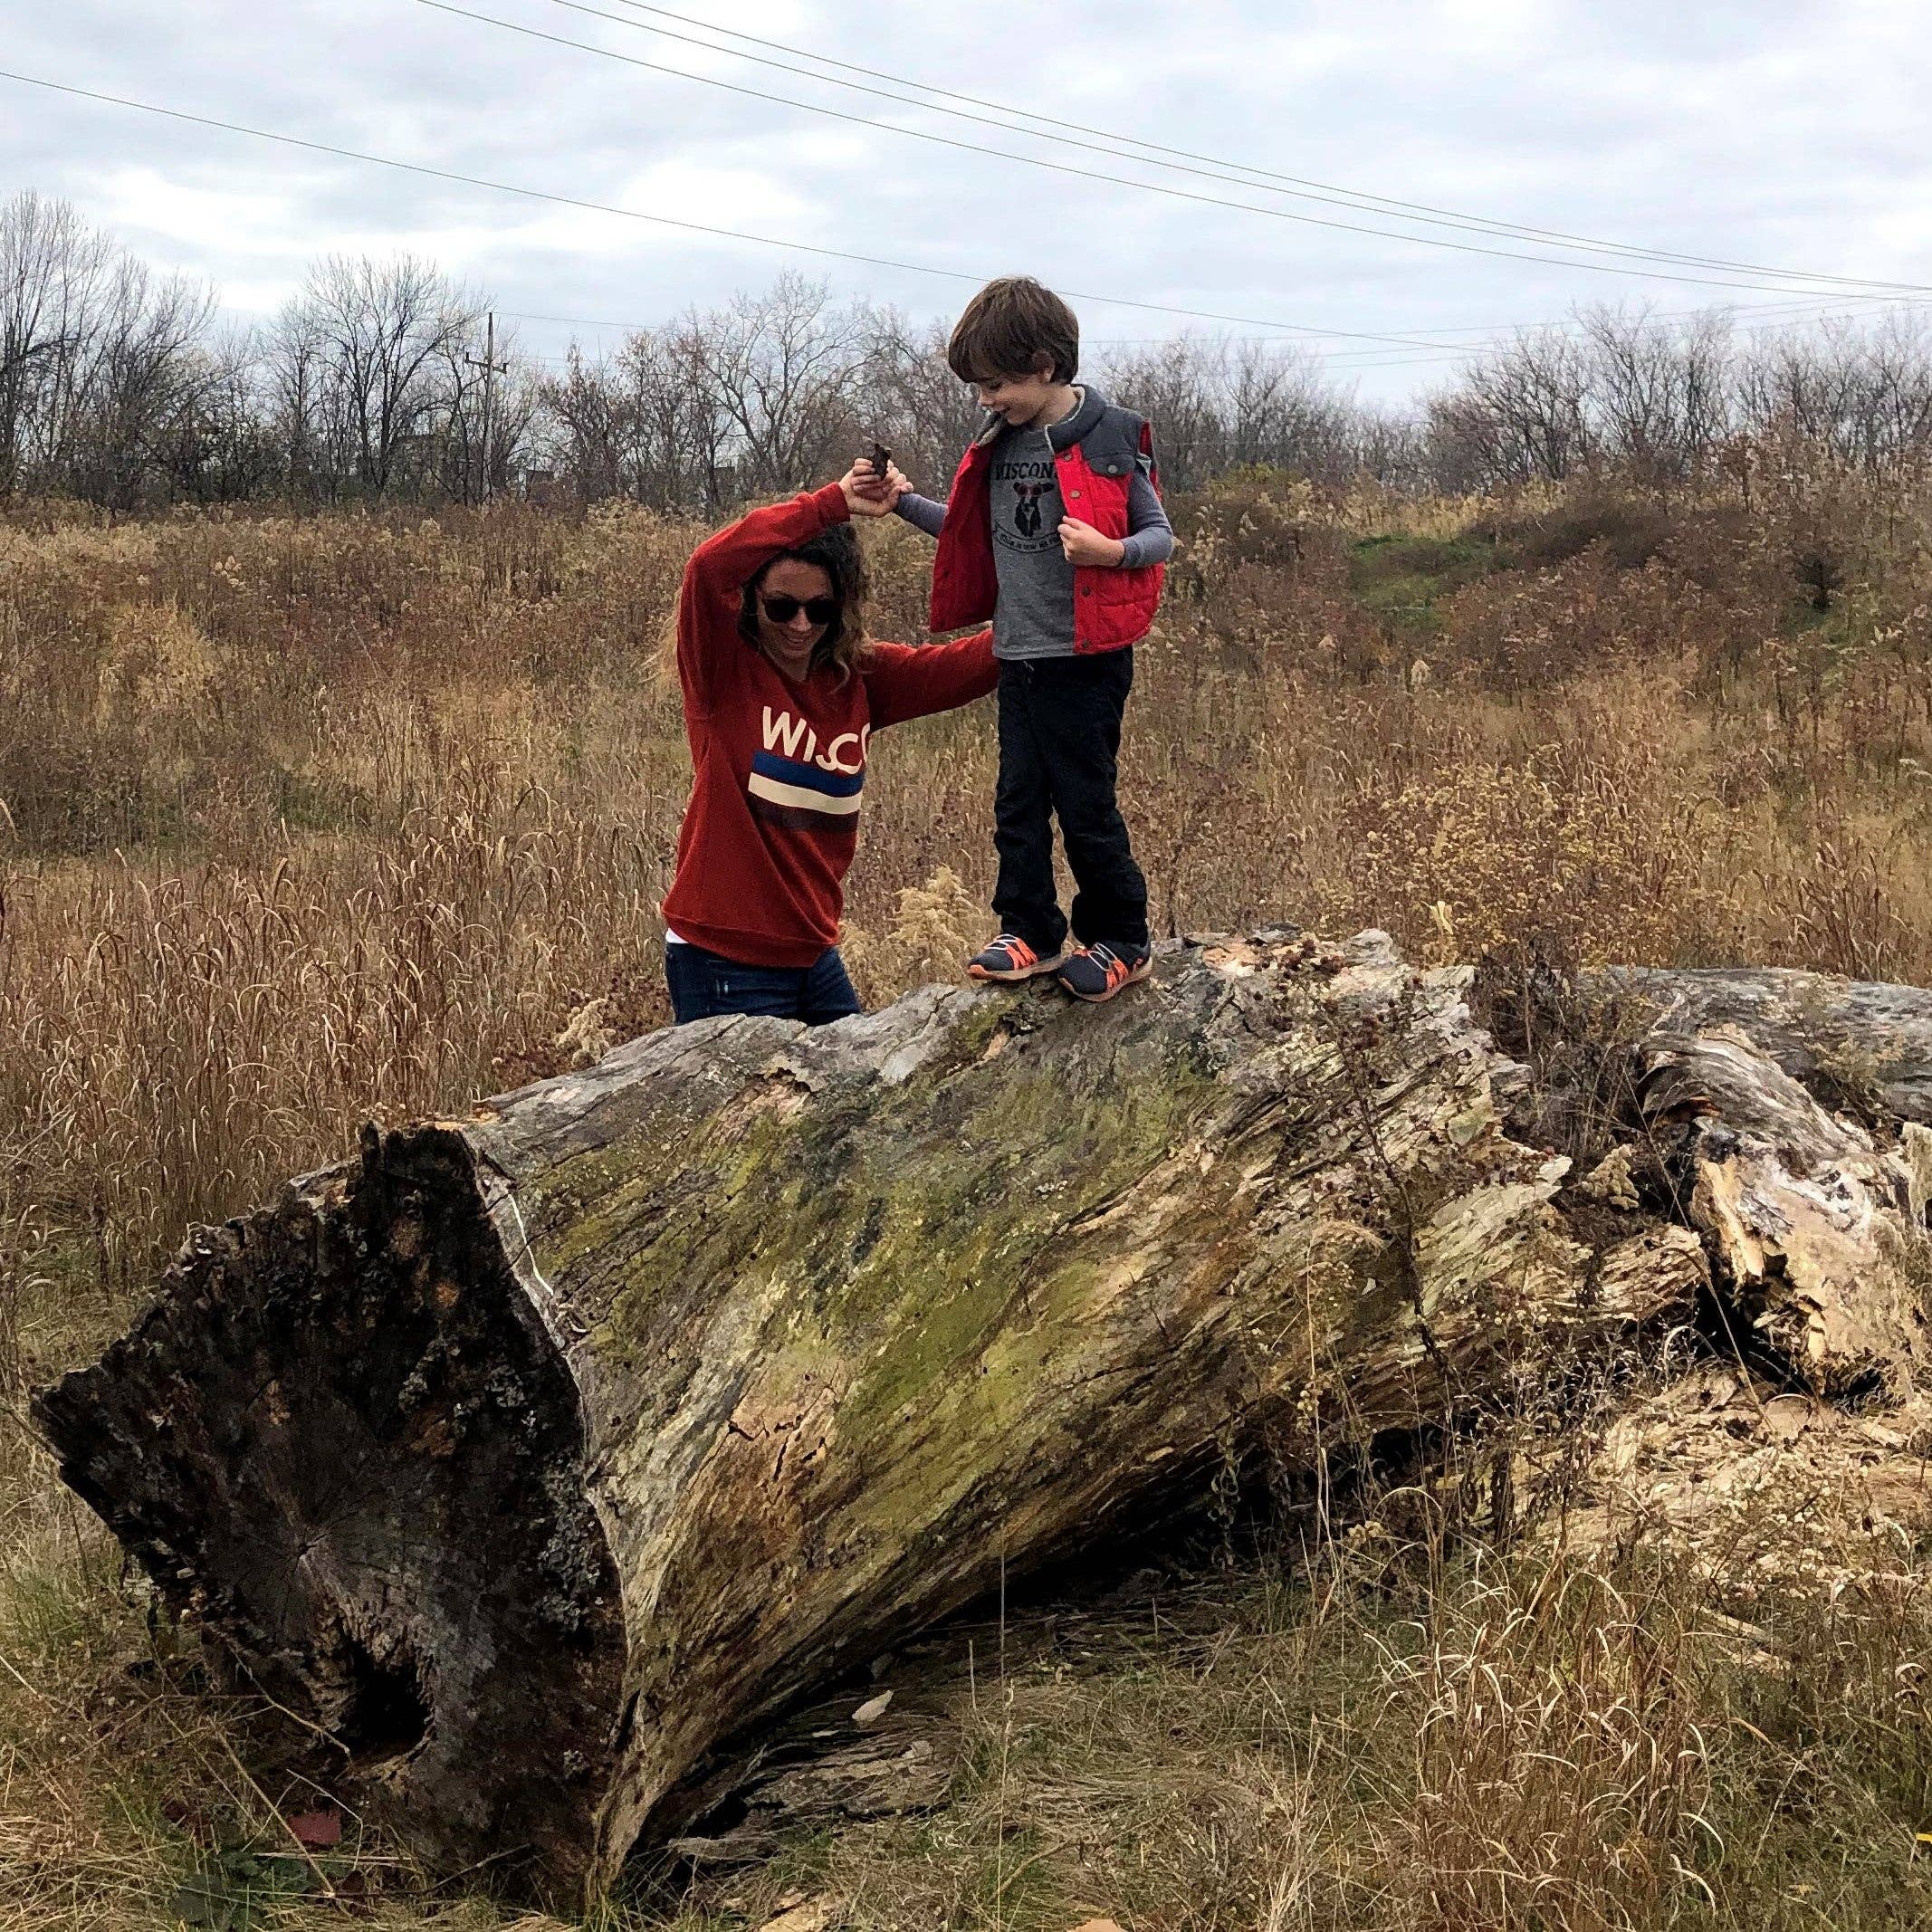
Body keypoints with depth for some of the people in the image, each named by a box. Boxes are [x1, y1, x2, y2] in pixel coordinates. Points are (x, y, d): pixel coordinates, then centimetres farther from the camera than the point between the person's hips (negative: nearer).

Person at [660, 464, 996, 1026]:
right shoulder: (722, 669, -12)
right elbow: (708, 567, -29)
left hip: (813, 954, 6)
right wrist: (832, 504, -28)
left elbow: (967, 664, -1)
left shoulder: (858, 678, 3)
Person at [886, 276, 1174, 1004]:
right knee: (1018, 803, 9)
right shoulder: (1002, 443, 9)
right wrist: (906, 502, 9)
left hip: (1086, 659, -6)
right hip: (1018, 657, 6)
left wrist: (1109, 551, -26)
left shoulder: (1110, 437, -10)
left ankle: (1123, 943, 13)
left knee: (1085, 806, 0)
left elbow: (1160, 534, -6)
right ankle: (1029, 934, 20)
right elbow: (976, 533, 21)